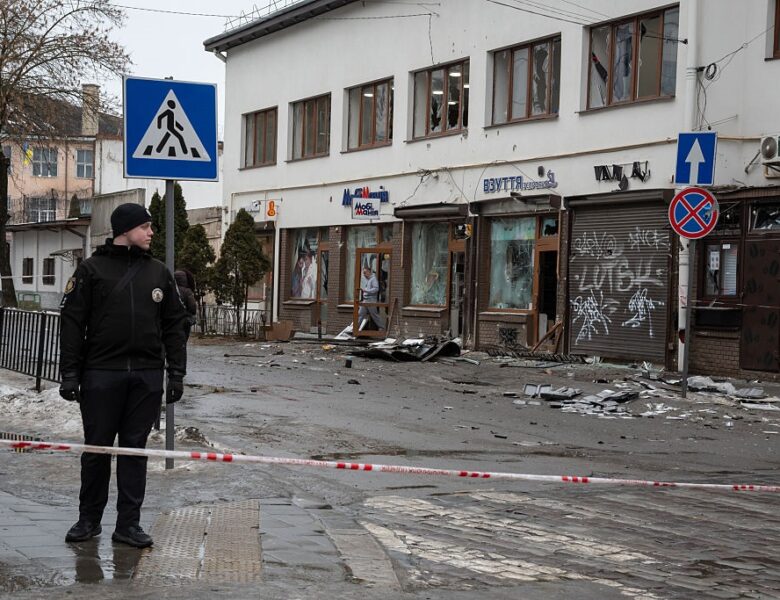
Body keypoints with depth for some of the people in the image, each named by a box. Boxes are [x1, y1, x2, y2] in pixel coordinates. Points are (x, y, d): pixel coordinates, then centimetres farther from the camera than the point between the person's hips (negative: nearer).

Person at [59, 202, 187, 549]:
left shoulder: (159, 273, 11)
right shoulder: (92, 269, 0)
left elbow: (174, 326, 12)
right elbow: (72, 323, -2)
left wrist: (177, 373, 6)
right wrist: (69, 374, -7)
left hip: (147, 376, 3)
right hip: (102, 374, -3)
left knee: (135, 448, 5)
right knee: (97, 447, 4)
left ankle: (128, 523, 11)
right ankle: (89, 519, 18)